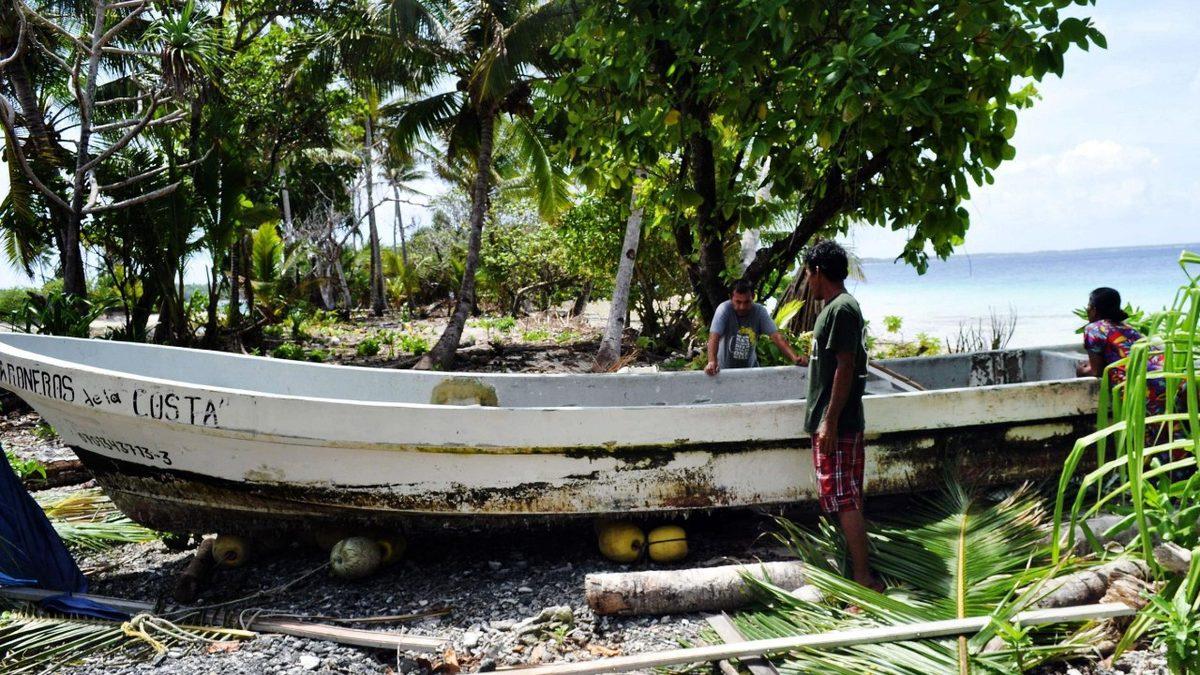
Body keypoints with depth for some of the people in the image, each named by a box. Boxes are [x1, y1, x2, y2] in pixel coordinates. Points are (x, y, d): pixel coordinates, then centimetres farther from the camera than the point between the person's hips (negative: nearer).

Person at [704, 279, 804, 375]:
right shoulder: (724, 309, -20)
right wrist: (712, 362, -49)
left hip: (750, 368, 2)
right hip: (725, 370, -2)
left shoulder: (760, 311, -13)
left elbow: (776, 337, -18)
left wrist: (794, 358, -34)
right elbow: (714, 337, -31)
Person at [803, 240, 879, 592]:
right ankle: (858, 571, 22)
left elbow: (846, 368, -21)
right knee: (847, 500, 14)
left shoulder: (841, 309, -16)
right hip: (833, 422, 10)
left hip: (837, 425, -10)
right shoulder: (839, 307, 15)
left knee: (844, 500, -8)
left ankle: (864, 579, -5)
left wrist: (830, 422, -21)